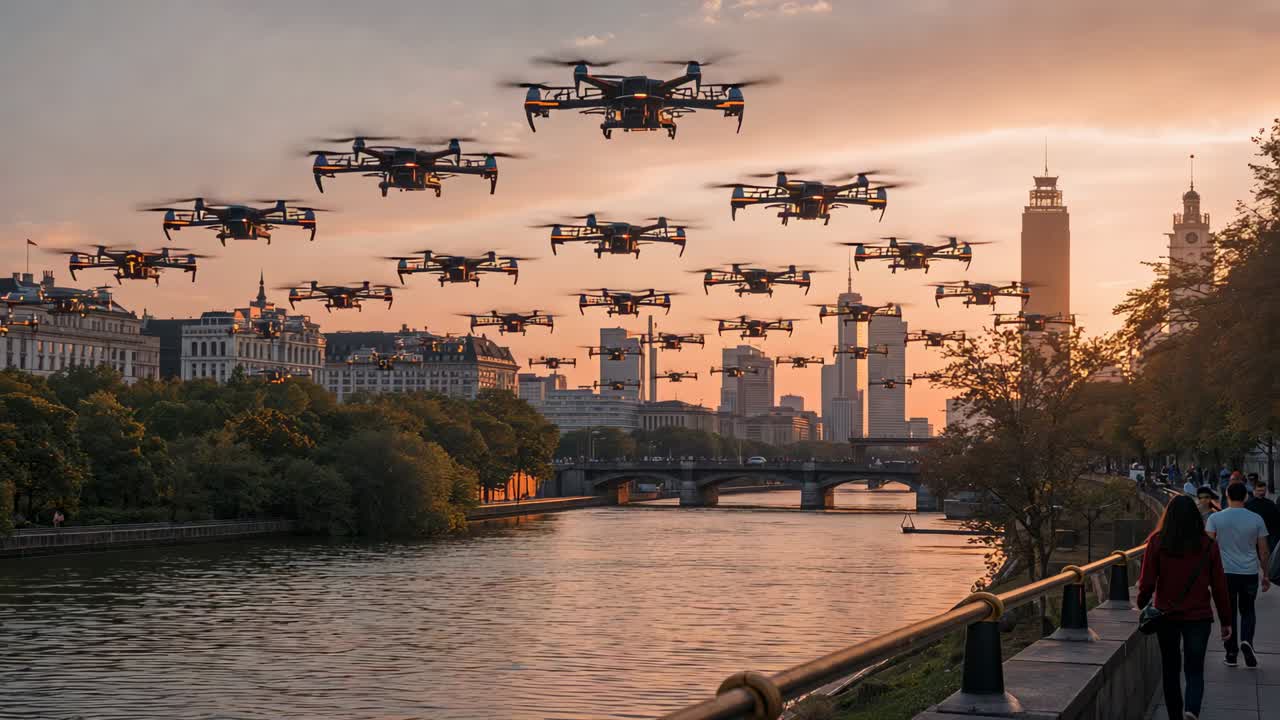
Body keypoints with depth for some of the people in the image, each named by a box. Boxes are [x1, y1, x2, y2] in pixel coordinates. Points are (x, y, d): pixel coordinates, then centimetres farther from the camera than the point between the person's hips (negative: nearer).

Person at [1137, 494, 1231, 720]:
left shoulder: (1157, 542, -6)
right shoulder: (1208, 545, -4)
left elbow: (1147, 581, -5)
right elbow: (1219, 586, 0)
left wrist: (1141, 605, 12)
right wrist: (1225, 621, 8)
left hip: (1166, 615, 0)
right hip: (1199, 616, 0)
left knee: (1170, 669, 15)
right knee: (1195, 670, 4)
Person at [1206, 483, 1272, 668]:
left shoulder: (1215, 518, -4)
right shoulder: (1256, 520, -1)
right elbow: (1264, 551, 3)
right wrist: (1266, 576, 13)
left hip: (1225, 572, -1)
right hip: (1250, 573, 1)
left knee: (1229, 613, 10)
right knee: (1247, 611, 16)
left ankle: (1231, 653, 11)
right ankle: (1246, 641, -9)